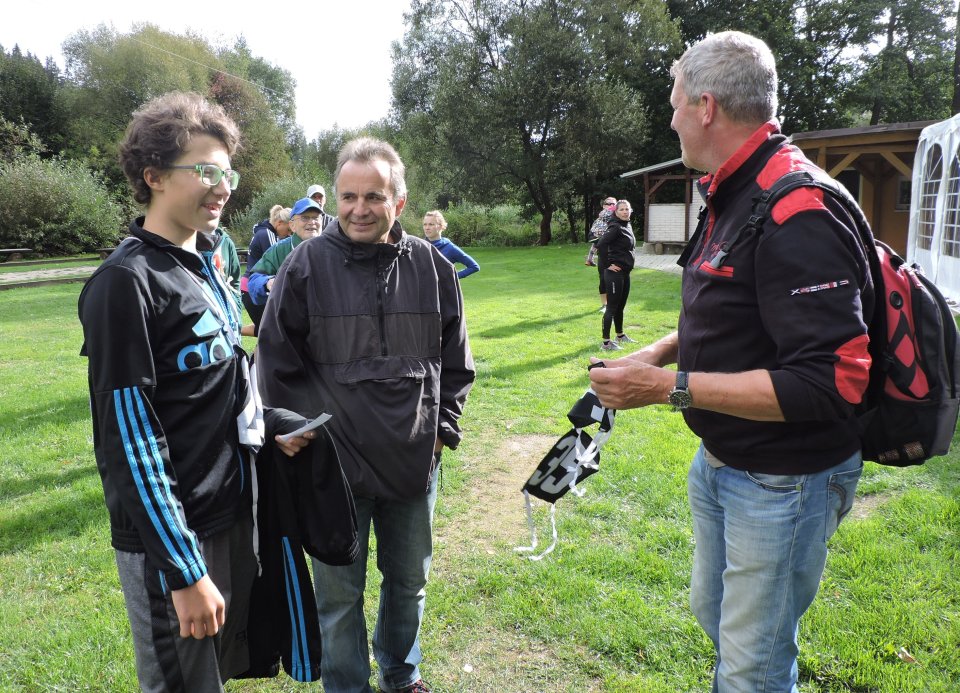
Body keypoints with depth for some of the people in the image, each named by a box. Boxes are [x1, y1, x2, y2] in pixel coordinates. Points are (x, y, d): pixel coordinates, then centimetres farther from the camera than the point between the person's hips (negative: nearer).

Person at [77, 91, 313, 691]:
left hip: (231, 512, 8)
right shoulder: (126, 283, -18)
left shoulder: (206, 265, 7)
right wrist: (184, 572, -18)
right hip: (170, 536, -8)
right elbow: (129, 438, -20)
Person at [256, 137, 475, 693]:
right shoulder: (306, 265, -8)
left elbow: (456, 360, 9)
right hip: (335, 463, -2)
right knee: (340, 594, 12)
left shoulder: (431, 265, 0)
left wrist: (444, 427, 4)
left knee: (410, 580, 20)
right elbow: (276, 365, -3)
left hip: (415, 461, 3)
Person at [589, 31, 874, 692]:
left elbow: (829, 381, -31)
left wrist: (670, 387, -29)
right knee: (715, 615, 27)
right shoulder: (733, 196, 7)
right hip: (719, 460, 10)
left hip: (782, 481, -10)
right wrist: (663, 350, 2)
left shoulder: (797, 214, -25)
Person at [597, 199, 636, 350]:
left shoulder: (627, 226, 11)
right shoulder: (615, 227, -16)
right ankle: (606, 342, 2)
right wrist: (606, 265, -21)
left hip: (625, 272, 9)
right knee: (612, 307, -4)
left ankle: (620, 335, 34)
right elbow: (601, 244, -27)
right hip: (615, 273, -9)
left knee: (621, 305, 20)